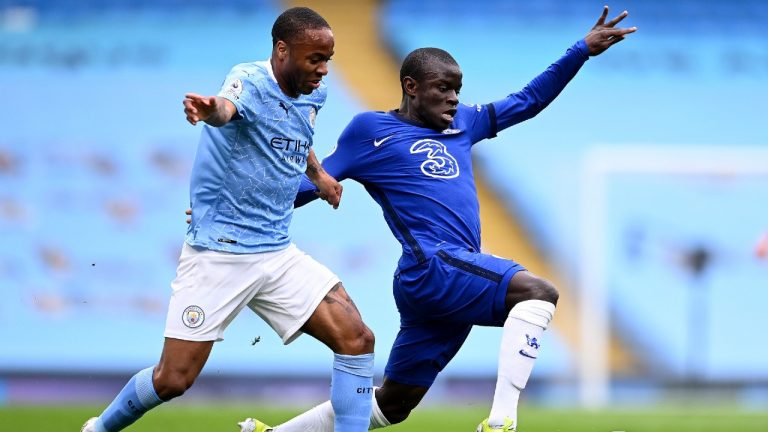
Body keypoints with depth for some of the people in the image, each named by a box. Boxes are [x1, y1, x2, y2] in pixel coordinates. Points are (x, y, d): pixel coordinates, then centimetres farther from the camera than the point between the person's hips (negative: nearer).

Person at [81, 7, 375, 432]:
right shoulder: (250, 80, -16)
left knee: (357, 339, -9)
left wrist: (318, 173, 19)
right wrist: (208, 108, -66)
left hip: (277, 251, 7)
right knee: (174, 379, -5)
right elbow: (227, 108, -44)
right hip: (217, 251, -6)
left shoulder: (313, 95, 6)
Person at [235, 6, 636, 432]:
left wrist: (584, 49, 20)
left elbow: (528, 100, 27)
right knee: (537, 292, -26)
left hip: (458, 271, 8)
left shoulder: (461, 123, 22)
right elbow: (312, 183, 6)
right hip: (430, 266, -8)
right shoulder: (370, 130, 4)